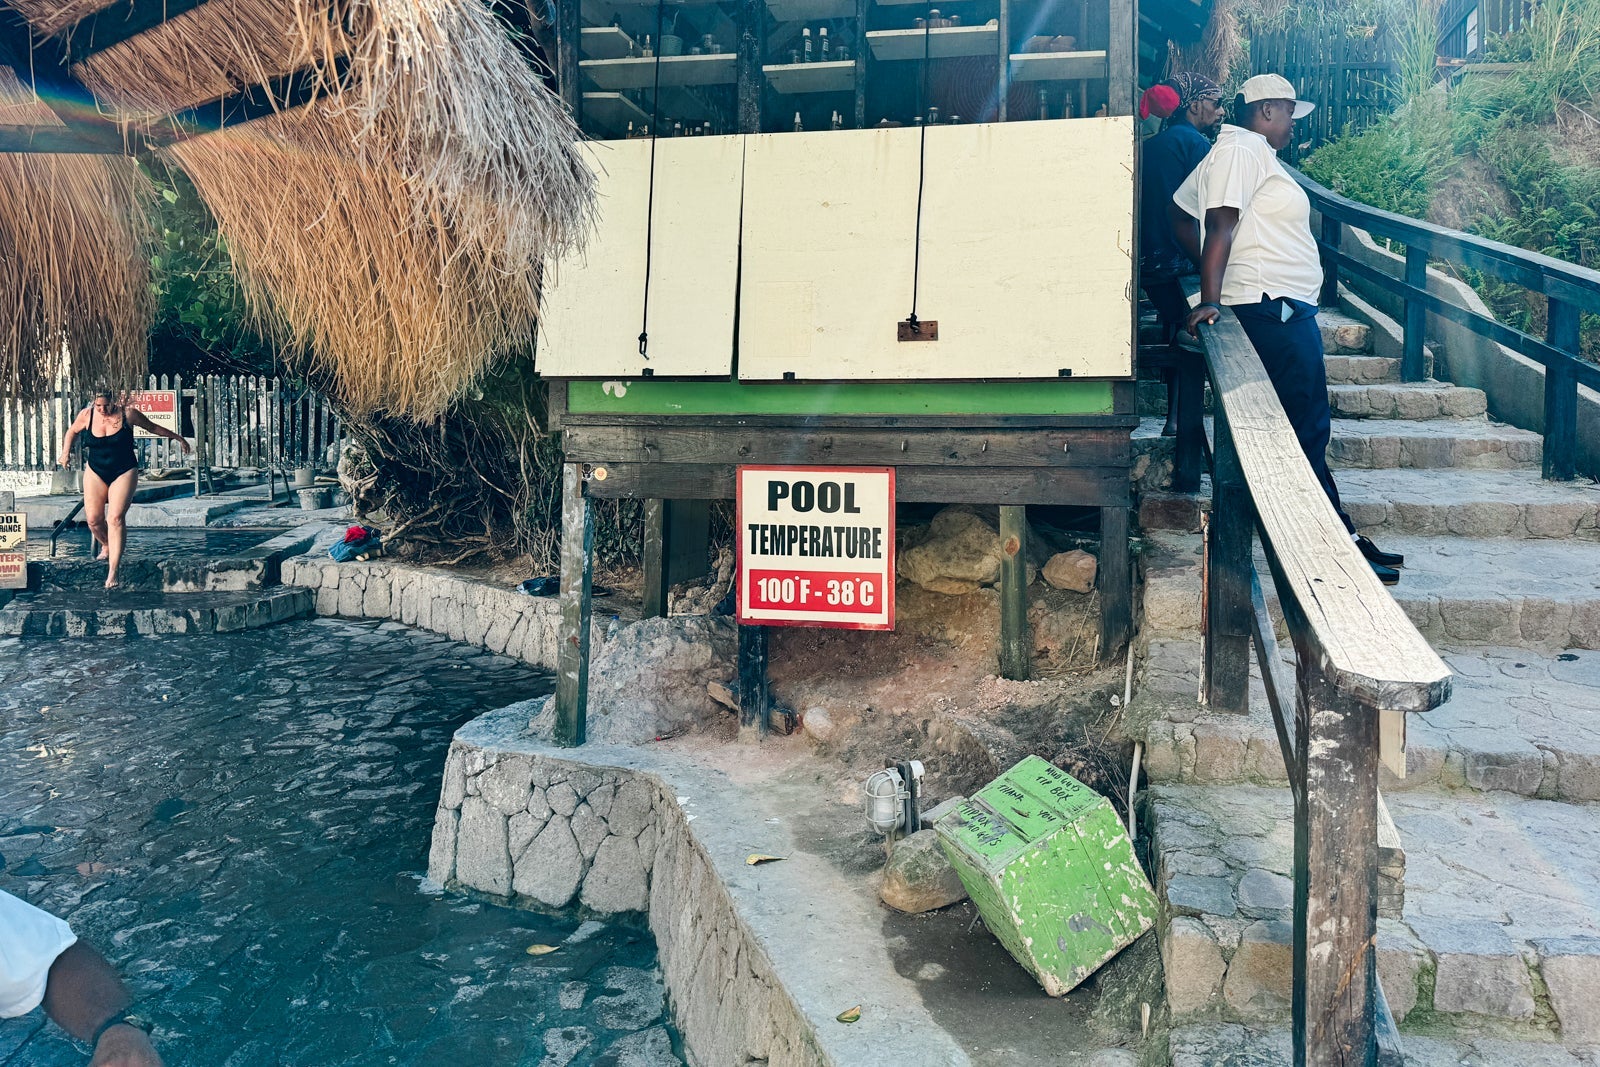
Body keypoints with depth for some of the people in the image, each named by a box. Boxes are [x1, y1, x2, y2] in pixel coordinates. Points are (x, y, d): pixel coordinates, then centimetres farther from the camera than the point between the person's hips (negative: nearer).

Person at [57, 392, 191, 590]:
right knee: (93, 518, -2)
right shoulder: (86, 415, -2)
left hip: (124, 472, -3)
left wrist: (177, 437, 16)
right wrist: (66, 452, 10)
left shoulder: (128, 414, -8)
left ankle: (112, 572, -18)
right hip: (95, 472, 3)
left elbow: (153, 427, 8)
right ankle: (106, 547, 33)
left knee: (115, 518, -16)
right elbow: (72, 432, 19)